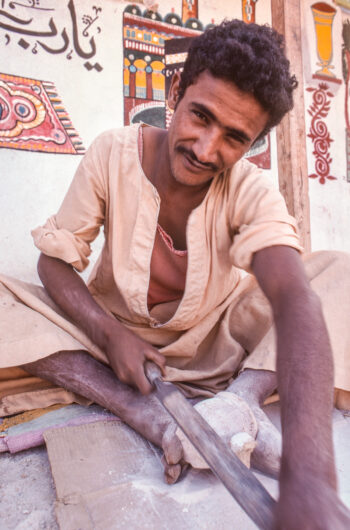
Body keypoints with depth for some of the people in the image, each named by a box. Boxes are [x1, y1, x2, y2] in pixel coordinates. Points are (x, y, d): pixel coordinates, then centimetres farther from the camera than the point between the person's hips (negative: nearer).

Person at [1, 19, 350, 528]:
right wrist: (110, 333, -27)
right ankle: (146, 415, -26)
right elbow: (54, 260, -9)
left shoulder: (251, 191, -18)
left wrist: (307, 476, -48)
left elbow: (297, 301, -35)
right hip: (116, 336, 1)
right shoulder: (112, 154, -14)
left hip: (214, 345, 0)